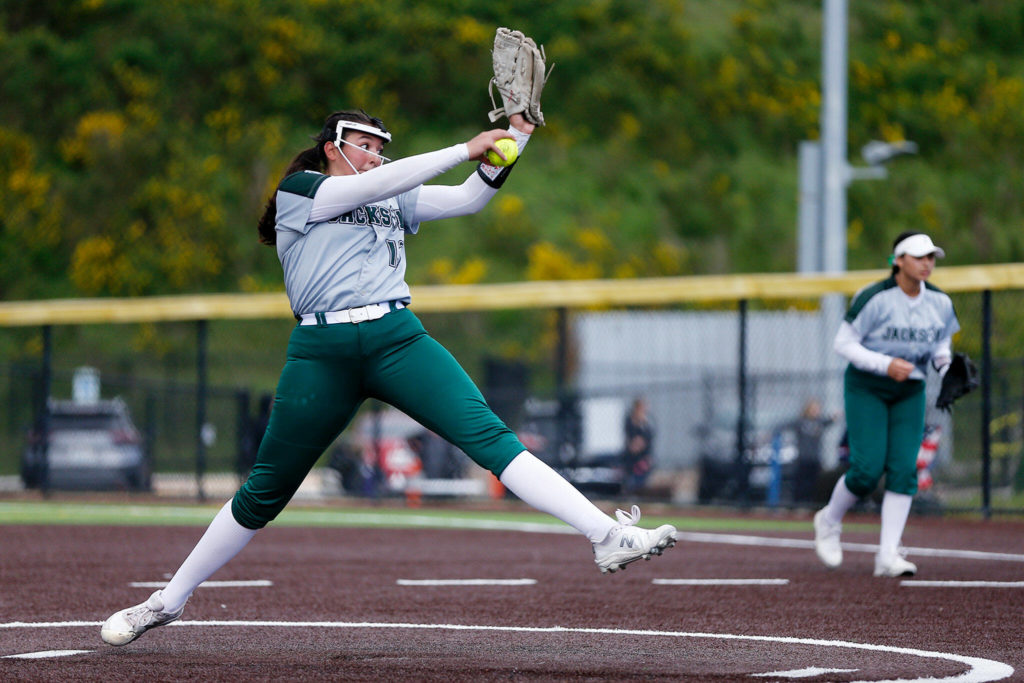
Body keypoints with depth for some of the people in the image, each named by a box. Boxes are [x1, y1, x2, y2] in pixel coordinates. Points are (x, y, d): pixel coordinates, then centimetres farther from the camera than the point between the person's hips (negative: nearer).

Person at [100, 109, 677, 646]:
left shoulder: (395, 200, 23)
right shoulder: (299, 191, 7)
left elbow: (470, 198, 16)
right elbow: (373, 185, -8)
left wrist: (511, 142, 0)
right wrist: (465, 150, -10)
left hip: (398, 339, 3)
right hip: (322, 352, -3)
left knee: (489, 435, -15)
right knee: (264, 493, 2)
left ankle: (608, 537, -28)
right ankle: (166, 603, 17)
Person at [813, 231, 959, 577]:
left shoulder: (940, 303, -1)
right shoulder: (875, 299, -18)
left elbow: (942, 342, 14)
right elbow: (843, 343, -14)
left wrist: (944, 360, -10)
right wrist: (885, 364, -25)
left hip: (910, 392, 5)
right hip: (865, 389, -5)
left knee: (904, 469, -7)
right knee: (867, 469, -11)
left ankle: (888, 555, -6)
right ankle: (829, 521, 19)